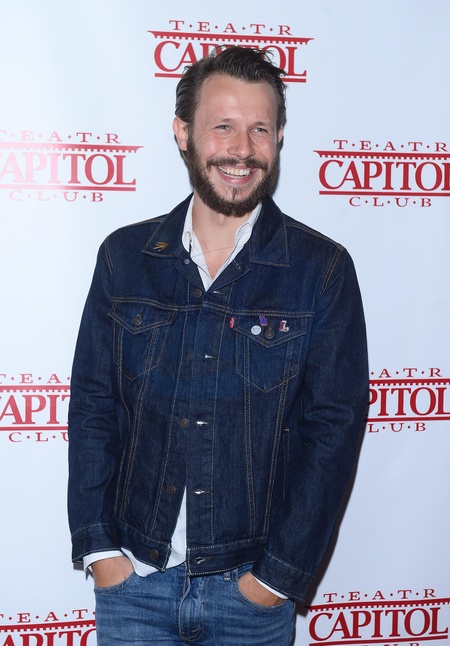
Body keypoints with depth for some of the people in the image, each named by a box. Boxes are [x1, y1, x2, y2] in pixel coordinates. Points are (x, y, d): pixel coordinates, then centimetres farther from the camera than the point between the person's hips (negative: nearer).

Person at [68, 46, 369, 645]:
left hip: (253, 587, -1)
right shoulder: (125, 256, 0)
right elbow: (92, 405, 2)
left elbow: (334, 426, -7)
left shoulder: (322, 269, -6)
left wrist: (278, 575, -9)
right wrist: (100, 549, -4)